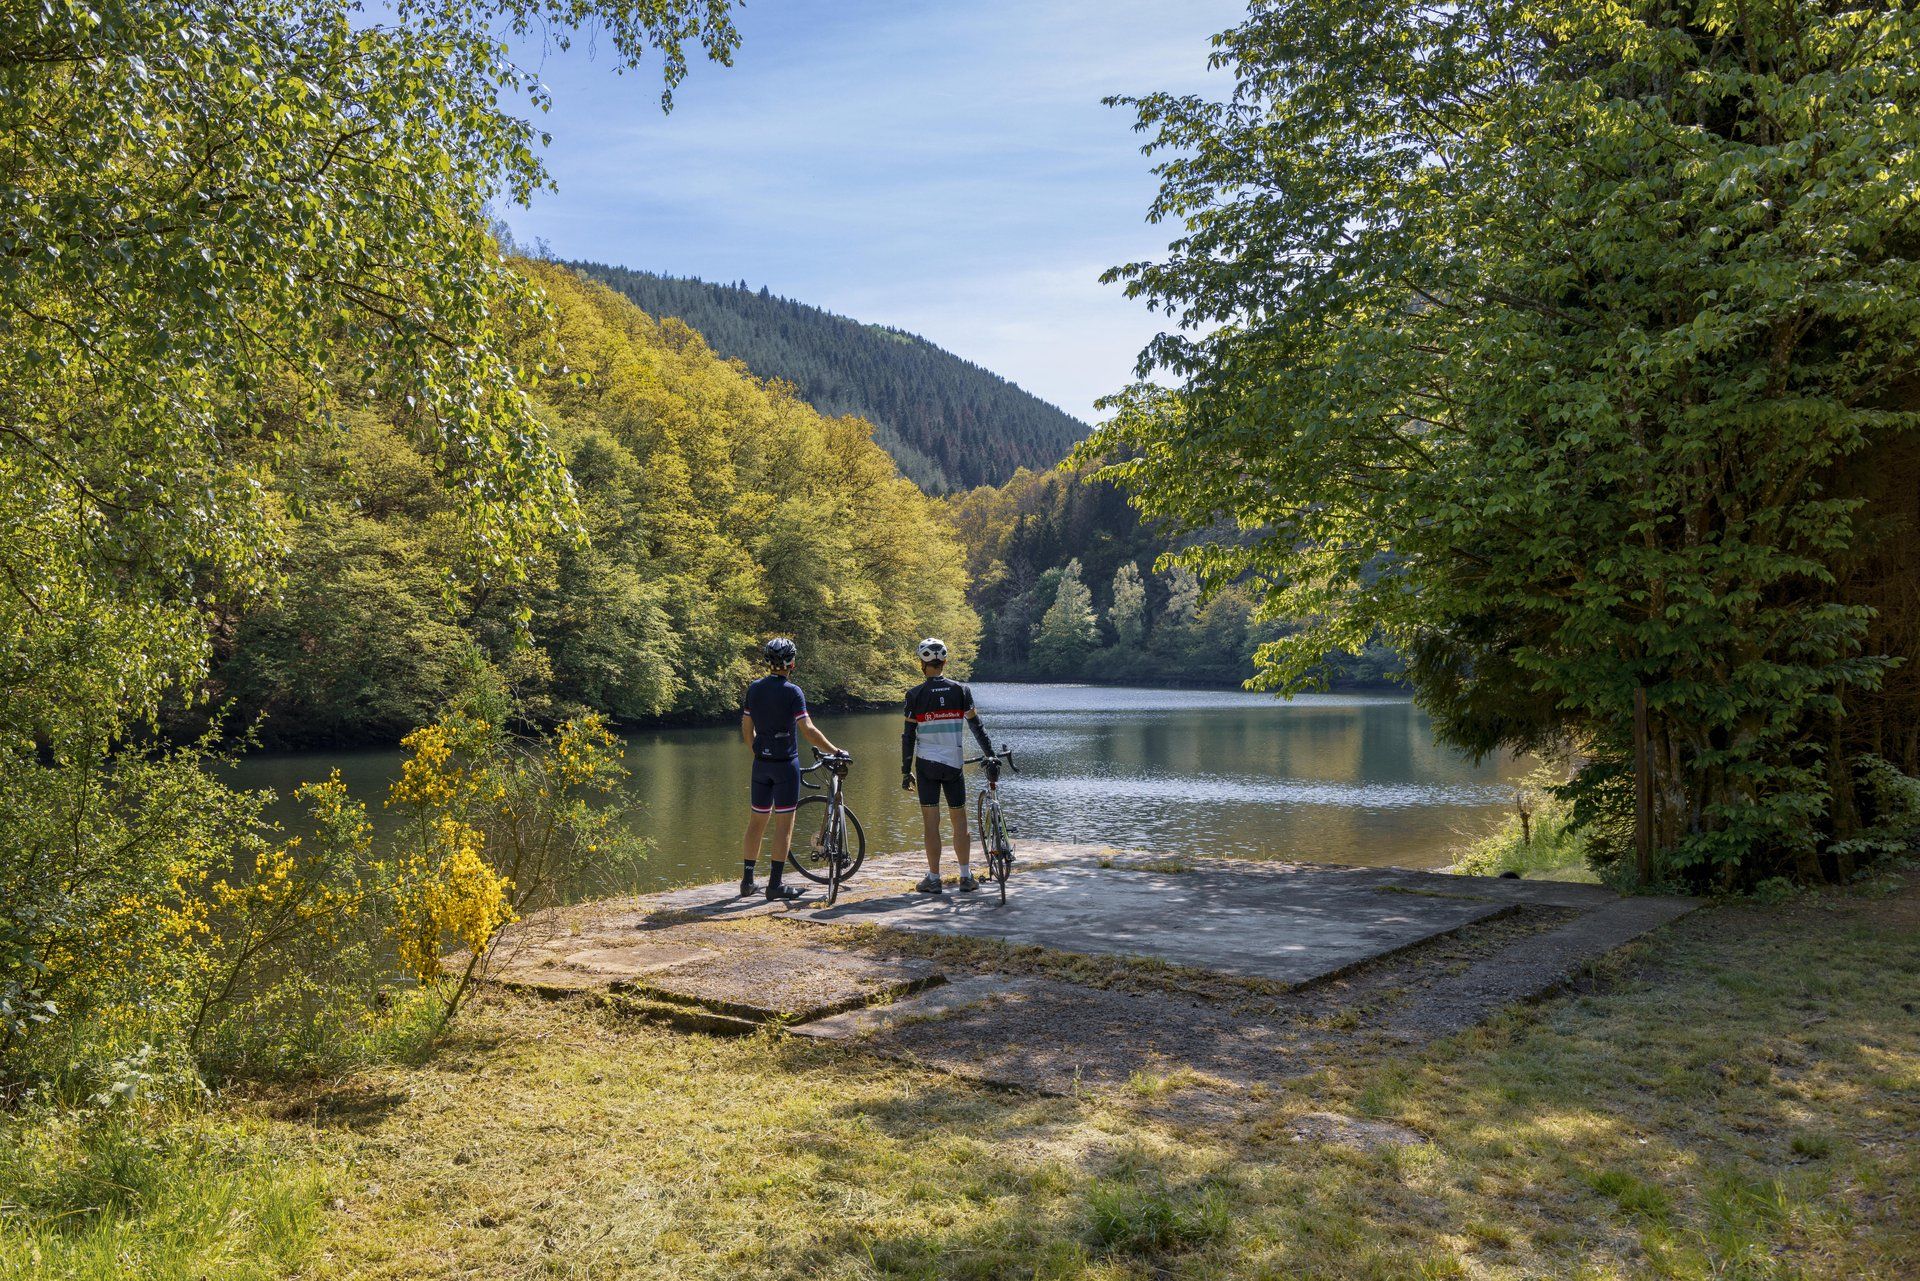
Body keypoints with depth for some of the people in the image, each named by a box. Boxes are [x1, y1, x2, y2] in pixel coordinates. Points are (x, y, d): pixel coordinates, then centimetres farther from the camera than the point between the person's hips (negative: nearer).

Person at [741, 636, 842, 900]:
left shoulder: (754, 689, 4)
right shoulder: (792, 691, -13)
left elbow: (746, 729, 9)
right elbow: (808, 730, -19)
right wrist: (834, 751, -12)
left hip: (761, 763, 6)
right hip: (786, 763, -5)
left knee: (757, 821, 14)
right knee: (784, 825, 0)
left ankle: (747, 881, 17)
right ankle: (775, 885, 0)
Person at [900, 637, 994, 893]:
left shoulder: (915, 694, -5)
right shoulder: (961, 690, 0)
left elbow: (908, 735, -5)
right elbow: (976, 726, 1)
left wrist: (906, 771, 1)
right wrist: (991, 755, 9)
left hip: (926, 764, -2)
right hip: (954, 763, 2)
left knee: (931, 823, 2)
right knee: (960, 820, 10)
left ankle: (934, 879, 4)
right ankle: (966, 877, 13)